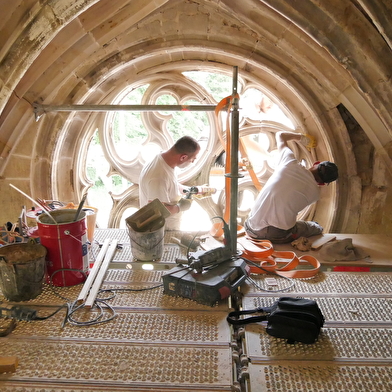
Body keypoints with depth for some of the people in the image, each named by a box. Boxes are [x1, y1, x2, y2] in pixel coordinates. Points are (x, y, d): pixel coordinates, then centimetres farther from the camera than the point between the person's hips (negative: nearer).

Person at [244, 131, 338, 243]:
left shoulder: (291, 163, 0)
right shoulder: (315, 192, -1)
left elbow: (280, 135, 18)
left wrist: (302, 137, 33)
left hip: (251, 230, 2)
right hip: (279, 236, -1)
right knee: (317, 228, 24)